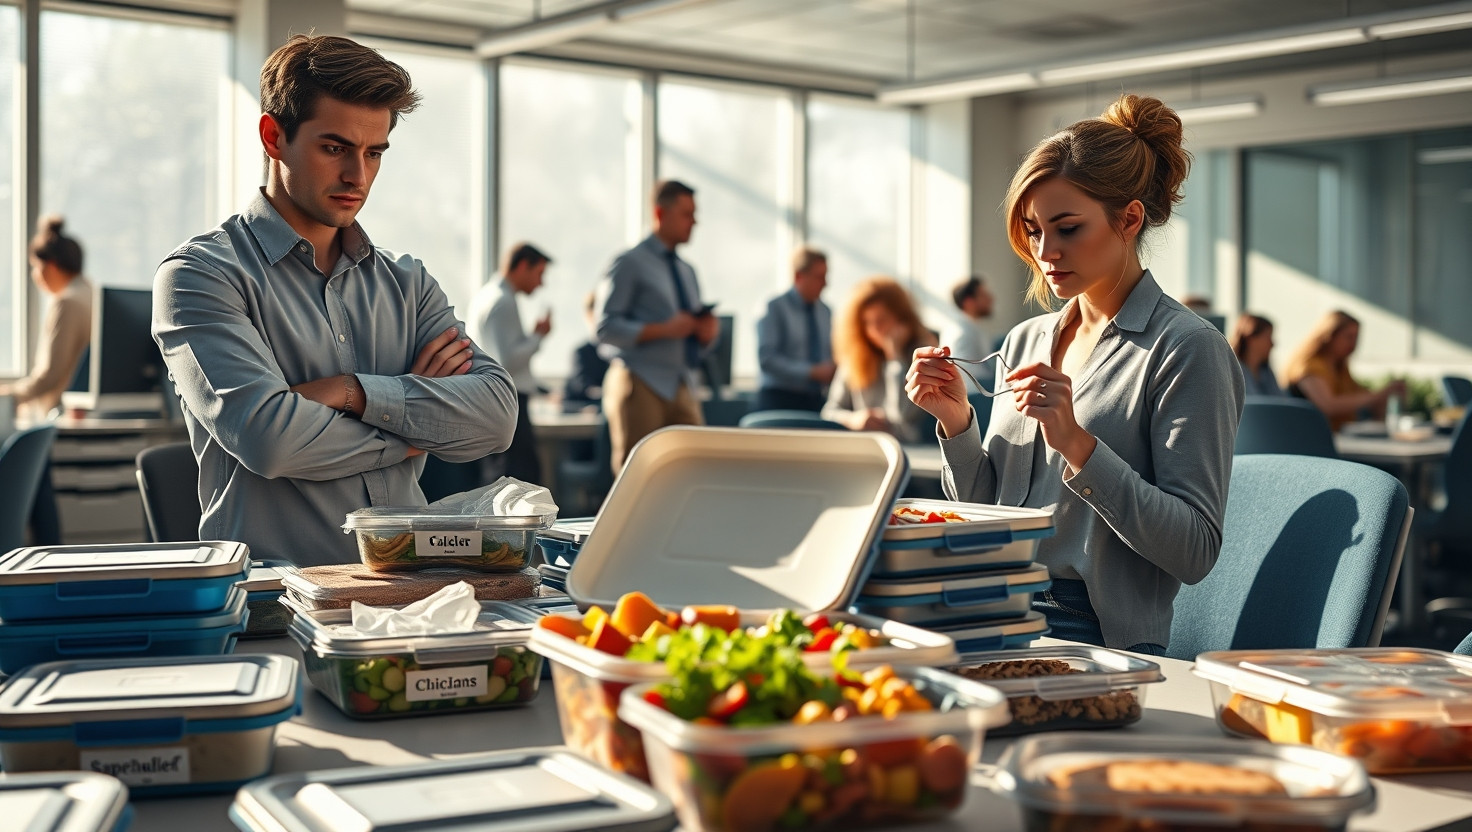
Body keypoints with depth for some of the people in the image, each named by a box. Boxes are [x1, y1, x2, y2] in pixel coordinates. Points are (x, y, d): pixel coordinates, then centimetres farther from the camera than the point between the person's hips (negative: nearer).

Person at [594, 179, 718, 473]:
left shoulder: (687, 271, 21)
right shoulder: (631, 264, 0)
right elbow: (606, 328, -10)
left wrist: (708, 331, 0)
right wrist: (664, 329, -18)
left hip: (681, 388, 6)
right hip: (641, 385, -6)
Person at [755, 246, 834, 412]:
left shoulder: (826, 312, 13)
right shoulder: (773, 308, -3)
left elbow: (832, 356, 20)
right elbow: (766, 359, -13)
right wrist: (813, 372, -19)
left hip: (817, 400, 4)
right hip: (779, 401, -4)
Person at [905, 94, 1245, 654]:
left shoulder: (1185, 349, -6)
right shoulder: (1025, 341, 15)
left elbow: (1194, 552, -13)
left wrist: (1077, 444, -21)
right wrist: (956, 421, 0)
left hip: (1099, 638, -6)